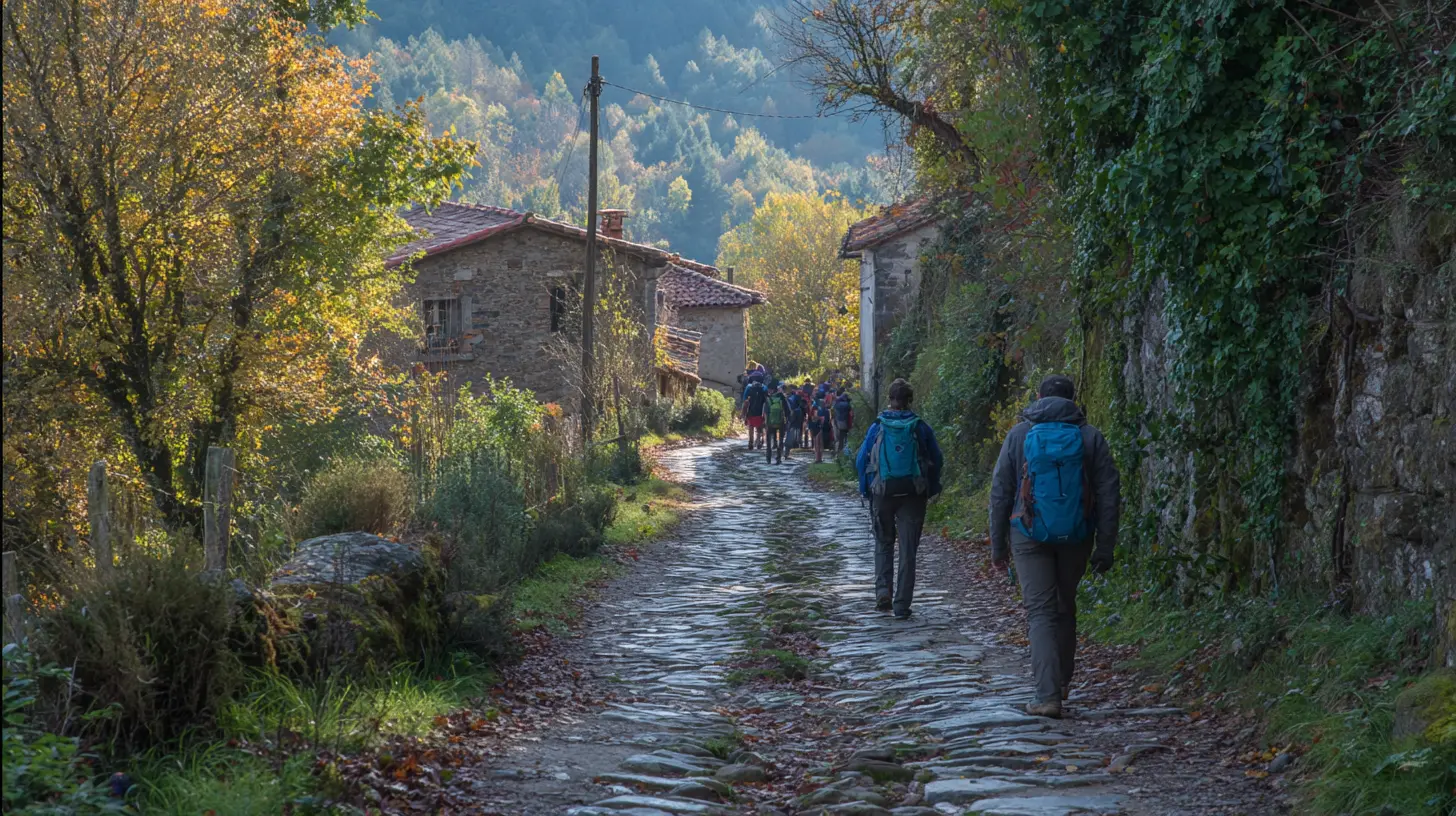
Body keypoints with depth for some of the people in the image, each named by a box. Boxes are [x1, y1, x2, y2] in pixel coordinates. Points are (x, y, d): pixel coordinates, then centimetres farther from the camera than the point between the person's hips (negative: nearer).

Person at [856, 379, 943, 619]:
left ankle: (883, 590, -2)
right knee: (908, 548, 5)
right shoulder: (920, 428, -2)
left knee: (883, 543, 17)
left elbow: (861, 461, -2)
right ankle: (902, 604, 2)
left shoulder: (877, 427, -3)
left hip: (882, 493, 0)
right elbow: (937, 460, 2)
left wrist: (866, 491, 8)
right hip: (913, 496, 0)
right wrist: (932, 490, 12)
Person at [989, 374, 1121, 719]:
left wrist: (998, 544, 7)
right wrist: (1105, 547, 3)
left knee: (1040, 612, -2)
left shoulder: (1019, 435, 0)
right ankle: (1062, 681, 33)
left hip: (1030, 536, -2)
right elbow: (1109, 494, -1)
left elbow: (1000, 493, 0)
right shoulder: (1090, 436, 2)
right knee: (1065, 607, 20)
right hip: (1076, 537, 2)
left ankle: (1048, 695, -14)